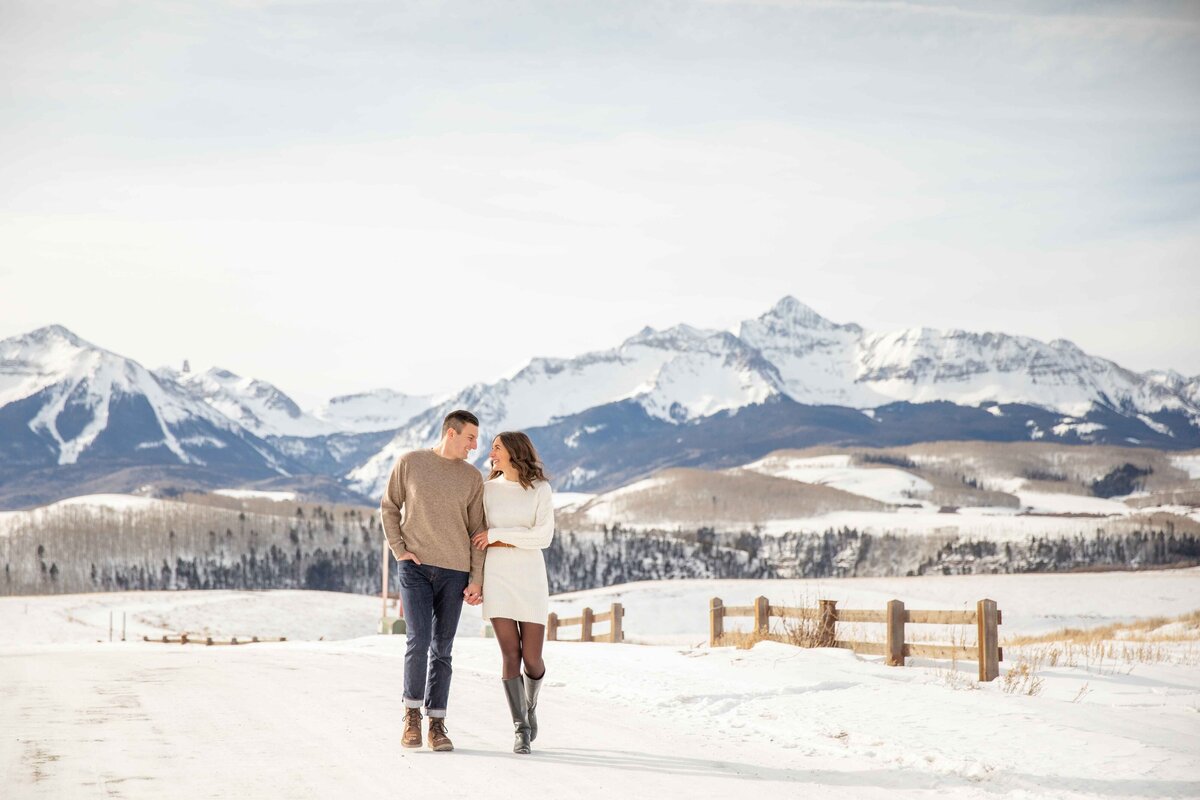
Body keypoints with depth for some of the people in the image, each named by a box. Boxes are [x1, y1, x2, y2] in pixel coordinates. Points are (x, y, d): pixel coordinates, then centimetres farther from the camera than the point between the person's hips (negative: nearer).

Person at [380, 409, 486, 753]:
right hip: (415, 567, -2)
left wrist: (477, 580, 0)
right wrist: (398, 549, -3)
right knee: (419, 640, -13)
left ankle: (436, 725, 9)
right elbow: (389, 507, 9)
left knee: (442, 650, 3)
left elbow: (477, 532, 6)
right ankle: (412, 714, 6)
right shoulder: (410, 463, 2)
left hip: (454, 572, 2)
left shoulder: (473, 478, 6)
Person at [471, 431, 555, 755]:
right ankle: (521, 730, -6)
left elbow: (544, 537, -11)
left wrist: (497, 535, -12)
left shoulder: (540, 490, 0)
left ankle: (530, 706, 30)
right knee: (510, 655, -10)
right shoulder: (487, 489, 7)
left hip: (530, 579, -1)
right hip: (496, 578, 1)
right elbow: (477, 538, 10)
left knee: (532, 658, -2)